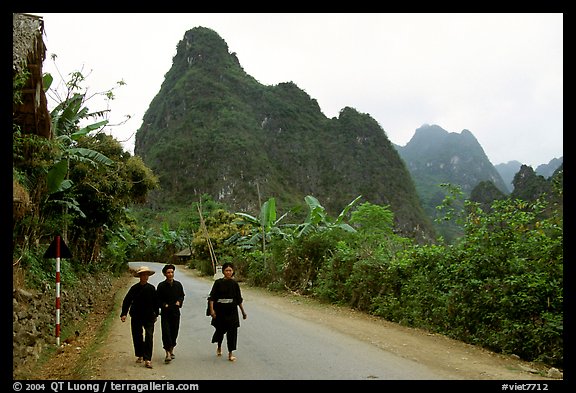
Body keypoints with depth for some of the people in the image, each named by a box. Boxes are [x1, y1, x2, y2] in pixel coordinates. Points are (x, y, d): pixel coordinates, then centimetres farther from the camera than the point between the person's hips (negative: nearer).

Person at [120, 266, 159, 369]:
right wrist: (124, 313, -12)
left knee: (149, 336, -10)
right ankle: (139, 355, 29)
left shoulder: (151, 288, 2)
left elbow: (155, 302, 12)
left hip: (149, 316, 0)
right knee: (137, 337, 9)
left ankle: (147, 359, -10)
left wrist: (156, 314, 15)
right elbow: (127, 301, -3)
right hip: (136, 317, 0)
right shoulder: (134, 288, -4)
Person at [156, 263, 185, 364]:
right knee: (166, 332, -11)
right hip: (165, 312, -3)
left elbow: (182, 295, 17)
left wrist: (179, 301, -1)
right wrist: (164, 305, -12)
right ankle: (168, 353, -11)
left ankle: (171, 350, 27)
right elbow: (158, 299, 2)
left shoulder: (178, 284, 5)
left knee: (174, 331, 8)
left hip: (175, 311, 3)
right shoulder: (161, 286, -4)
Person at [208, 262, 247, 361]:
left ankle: (230, 353, 7)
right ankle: (219, 347, 40)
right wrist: (212, 310, -16)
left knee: (232, 331, -3)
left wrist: (243, 312, 14)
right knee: (220, 330, 11)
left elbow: (239, 299, 11)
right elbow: (212, 297, -6)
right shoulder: (218, 282, -4)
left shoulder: (234, 284, 4)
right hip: (220, 311, -1)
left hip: (232, 311, 1)